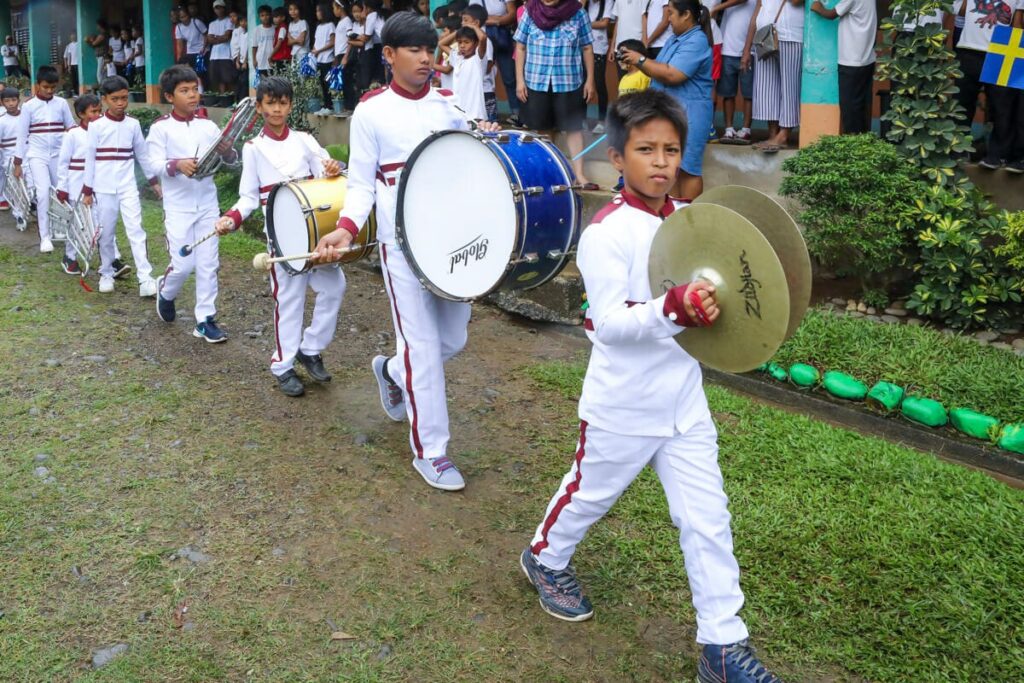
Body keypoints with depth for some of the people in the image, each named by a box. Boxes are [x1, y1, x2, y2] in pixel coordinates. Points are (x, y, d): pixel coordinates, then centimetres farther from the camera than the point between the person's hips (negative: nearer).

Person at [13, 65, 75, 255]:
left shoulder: (62, 103, 3)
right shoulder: (29, 106, -1)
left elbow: (72, 128, 7)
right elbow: (22, 135, 2)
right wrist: (17, 162, 1)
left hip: (59, 154, 2)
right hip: (37, 155, -2)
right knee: (43, 192, -13)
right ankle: (44, 237, -7)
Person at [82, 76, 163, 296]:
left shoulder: (133, 124, 3)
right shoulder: (96, 126, -3)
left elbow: (142, 154, 12)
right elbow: (90, 159, 0)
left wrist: (154, 180, 14)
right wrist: (87, 190, 0)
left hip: (128, 186, 1)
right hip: (104, 188, -1)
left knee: (136, 230, -7)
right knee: (106, 233, 9)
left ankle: (146, 280, -11)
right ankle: (106, 274, 25)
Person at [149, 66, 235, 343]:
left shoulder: (208, 126, 5)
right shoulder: (160, 128, -5)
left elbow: (230, 161, 4)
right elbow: (156, 164, -15)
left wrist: (227, 151, -20)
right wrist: (176, 165, -36)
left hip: (207, 205, 3)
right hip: (178, 207, -3)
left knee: (208, 264, 3)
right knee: (183, 264, -3)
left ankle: (205, 320, 11)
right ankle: (165, 292, 30)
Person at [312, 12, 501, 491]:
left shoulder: (450, 105, 9)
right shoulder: (371, 111, -2)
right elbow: (362, 183, -2)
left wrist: (486, 143, -6)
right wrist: (346, 228, -19)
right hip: (402, 243, -5)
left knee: (453, 339, 12)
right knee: (423, 347, -3)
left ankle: (391, 372, 43)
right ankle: (430, 451, 11)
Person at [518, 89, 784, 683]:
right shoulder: (607, 233, -18)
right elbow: (609, 322, -26)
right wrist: (673, 309, -41)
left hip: (684, 402, 5)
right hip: (623, 406, -5)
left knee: (708, 521, 7)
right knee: (590, 494, 18)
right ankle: (546, 558, 48)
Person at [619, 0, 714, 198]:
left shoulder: (697, 41, -15)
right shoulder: (675, 39, 15)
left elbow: (672, 75, -24)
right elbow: (659, 70, 15)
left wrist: (641, 60, -14)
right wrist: (637, 61, 0)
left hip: (687, 113, -10)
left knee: (686, 168, -5)